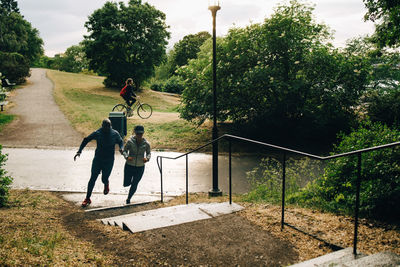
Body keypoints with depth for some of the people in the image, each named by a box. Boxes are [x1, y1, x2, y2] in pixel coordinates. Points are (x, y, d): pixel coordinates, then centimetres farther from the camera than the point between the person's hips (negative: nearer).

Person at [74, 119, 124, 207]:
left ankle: (106, 184, 45)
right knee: (92, 179, 1)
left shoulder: (115, 134, -7)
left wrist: (121, 148, -13)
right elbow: (86, 140, 0)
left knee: (104, 179, 5)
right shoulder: (97, 133, -9)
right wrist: (79, 152, -9)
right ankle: (87, 198, 14)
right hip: (97, 160, 0)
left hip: (109, 161, 0)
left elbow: (121, 142, 10)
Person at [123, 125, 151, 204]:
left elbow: (149, 153, 5)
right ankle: (131, 180, 45)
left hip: (140, 168, 0)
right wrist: (127, 157, -23)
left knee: (134, 185, 8)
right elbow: (125, 150, -2)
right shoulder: (130, 141, -11)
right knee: (126, 184, 7)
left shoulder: (146, 143, -8)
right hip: (129, 166, 0)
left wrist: (147, 158, -18)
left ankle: (128, 198, 35)